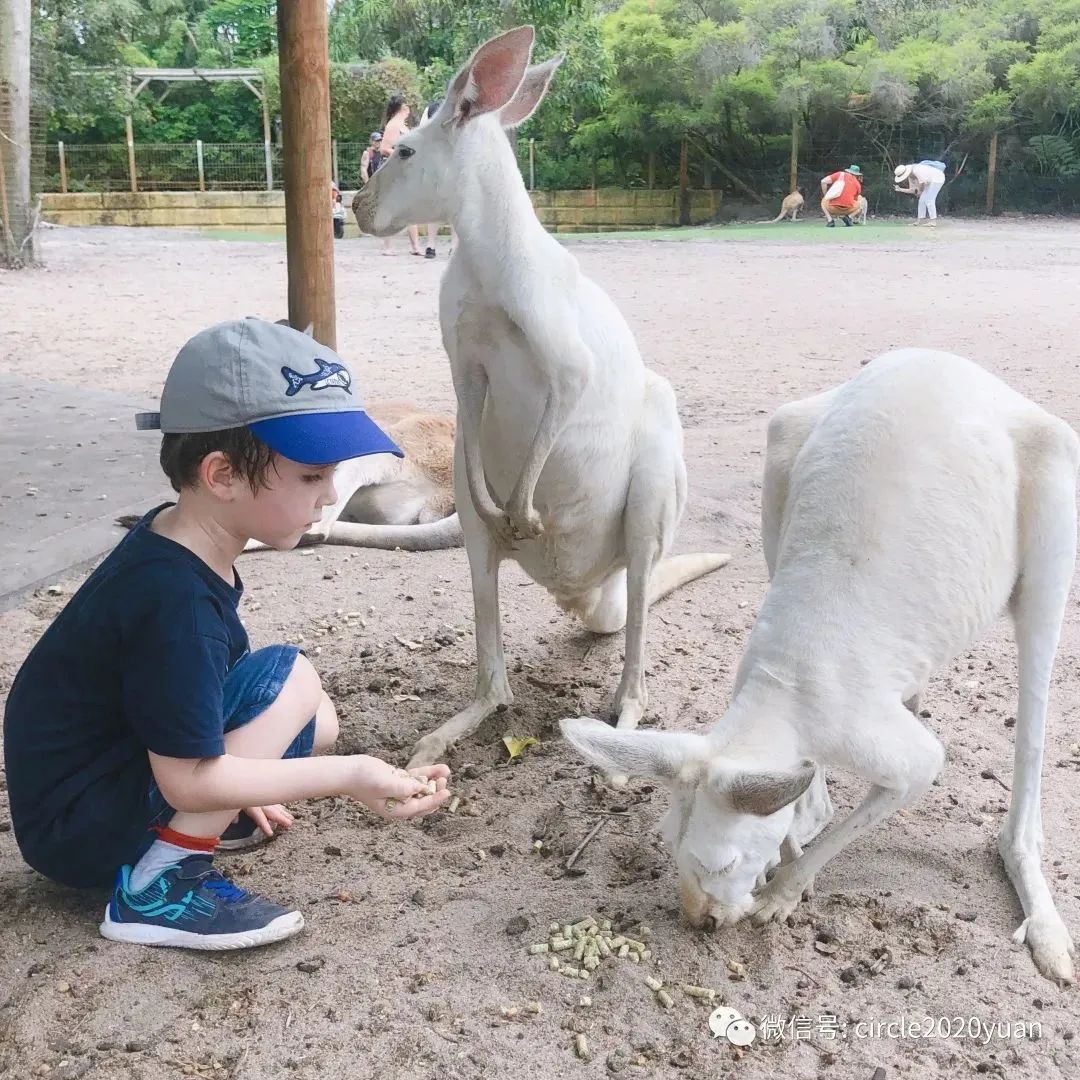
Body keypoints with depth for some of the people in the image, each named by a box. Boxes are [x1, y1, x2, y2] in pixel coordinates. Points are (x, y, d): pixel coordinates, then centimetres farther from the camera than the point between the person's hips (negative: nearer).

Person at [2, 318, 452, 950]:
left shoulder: (175, 543, -2)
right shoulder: (176, 600, -30)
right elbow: (189, 779, -25)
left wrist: (241, 783, 18)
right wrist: (348, 775, -23)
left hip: (122, 767, 9)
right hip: (78, 830, -9)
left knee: (318, 724, 4)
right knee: (290, 679, -21)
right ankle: (157, 886, -14)